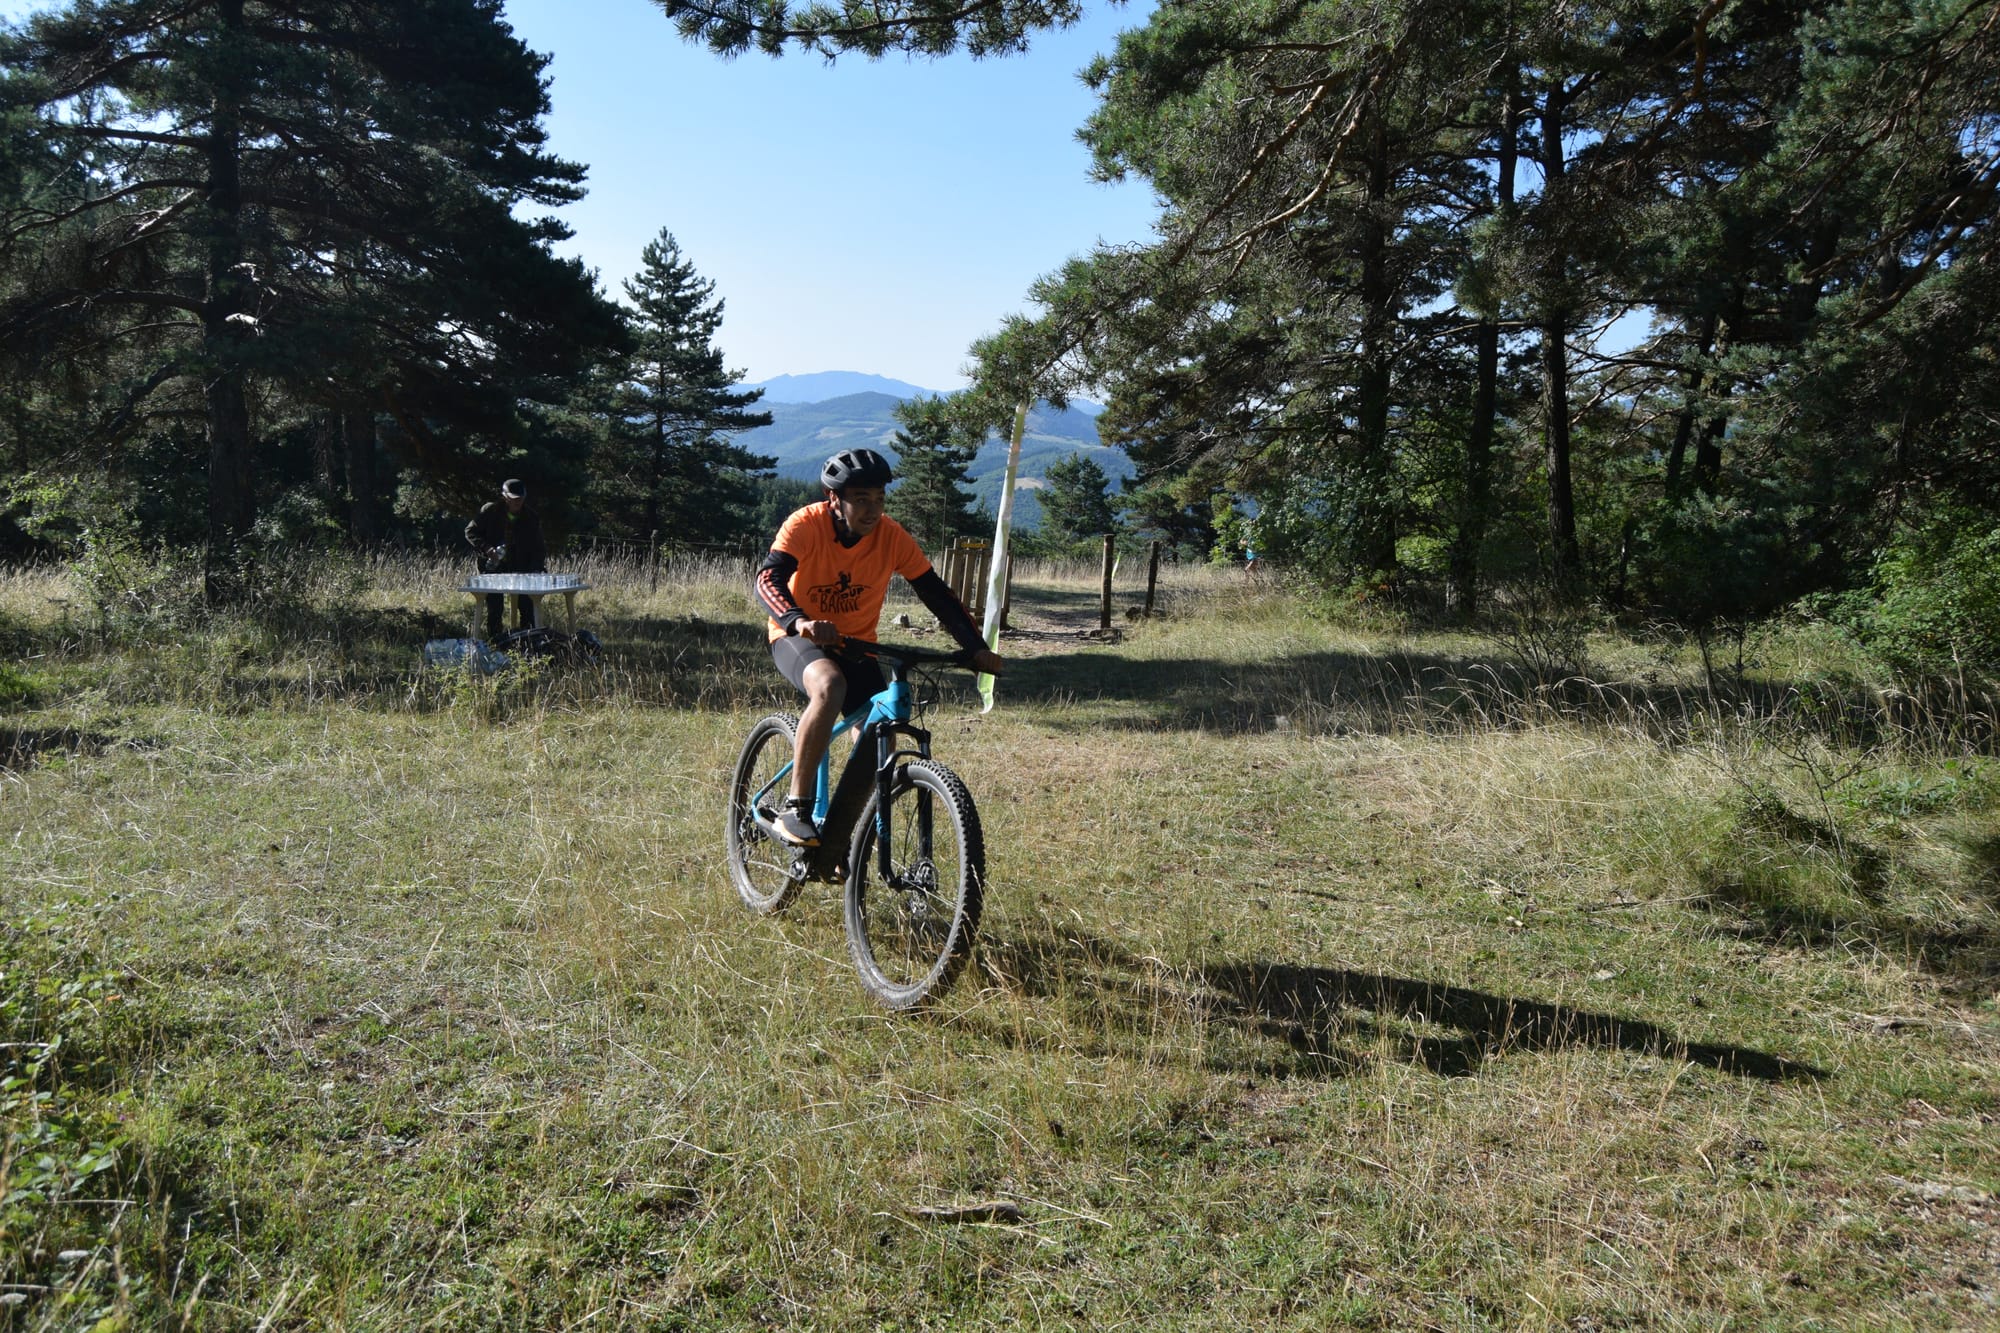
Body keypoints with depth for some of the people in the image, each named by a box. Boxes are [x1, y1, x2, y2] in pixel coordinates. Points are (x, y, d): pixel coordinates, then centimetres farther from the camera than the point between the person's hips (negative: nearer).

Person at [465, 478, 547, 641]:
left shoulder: (532, 518, -1)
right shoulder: (489, 511, -5)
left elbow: (537, 548, 1)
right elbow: (470, 531, 0)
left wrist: (537, 568, -14)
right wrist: (486, 548, -16)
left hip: (520, 569, 1)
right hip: (494, 567, -1)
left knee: (527, 607, -2)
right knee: (494, 609, 2)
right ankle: (494, 641, 12)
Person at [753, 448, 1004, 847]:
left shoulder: (892, 537, -13)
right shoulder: (806, 525, -21)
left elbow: (938, 594, -10)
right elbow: (767, 579, -33)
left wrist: (977, 649, -21)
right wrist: (799, 623, -52)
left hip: (856, 645, 4)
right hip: (798, 640, -4)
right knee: (829, 687, -36)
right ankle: (795, 808, -28)